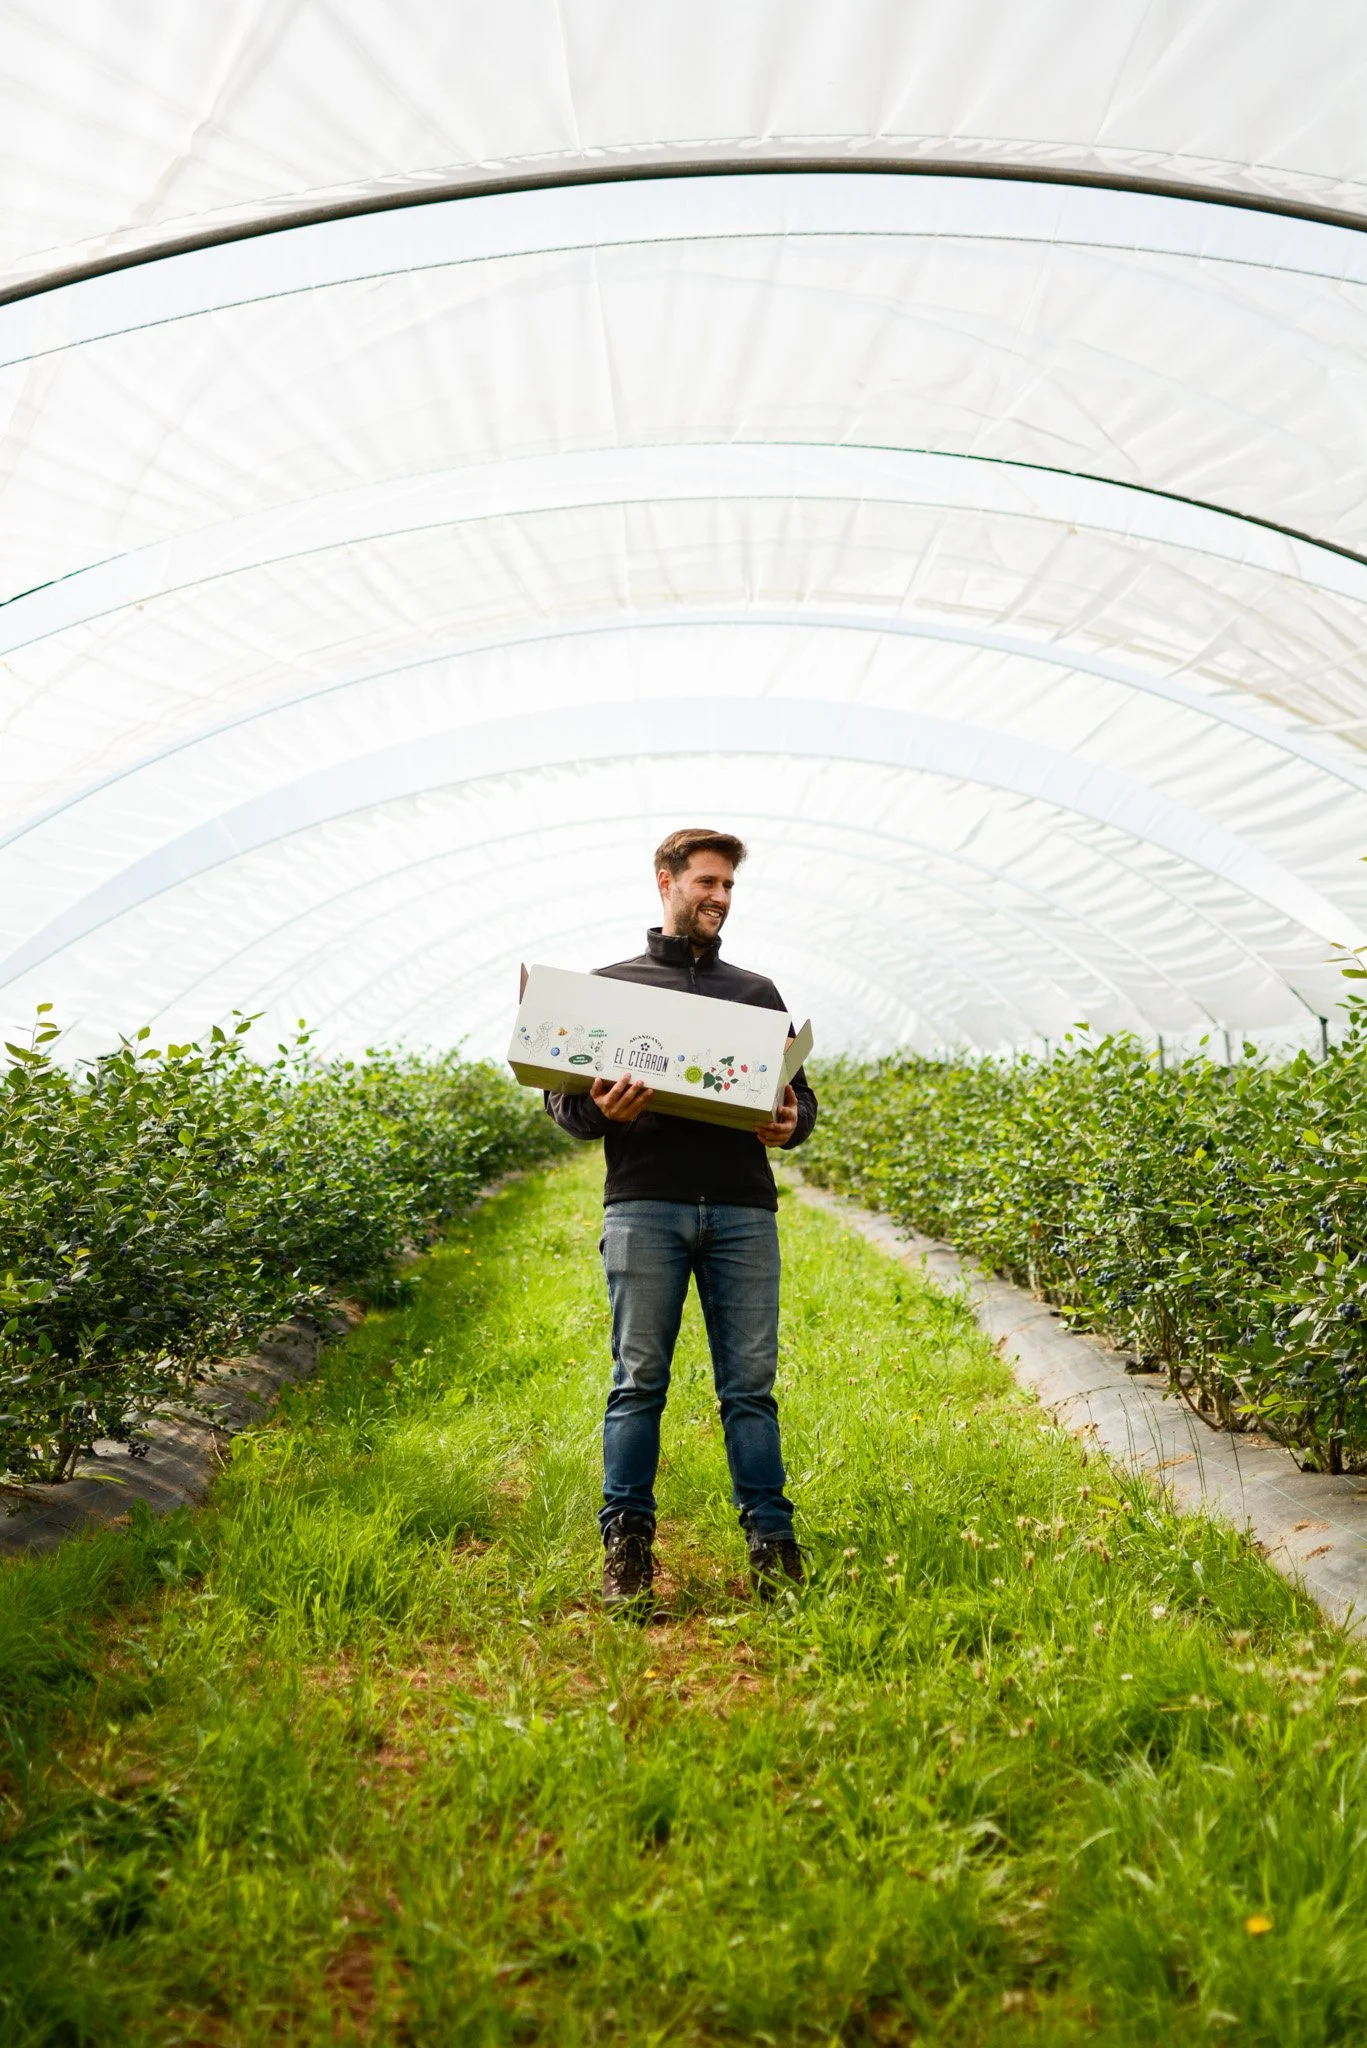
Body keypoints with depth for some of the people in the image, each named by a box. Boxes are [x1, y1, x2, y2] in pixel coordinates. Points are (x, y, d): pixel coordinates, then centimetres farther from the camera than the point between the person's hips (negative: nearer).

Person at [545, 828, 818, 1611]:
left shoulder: (757, 993, 20)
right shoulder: (611, 984, 13)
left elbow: (801, 1095, 19)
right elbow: (562, 1096, 9)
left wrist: (790, 1124, -5)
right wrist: (599, 1112, -13)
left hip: (743, 1209, 2)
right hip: (646, 1204, -2)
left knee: (751, 1383, 2)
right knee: (639, 1381, -1)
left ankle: (773, 1545, 8)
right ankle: (627, 1546, 7)